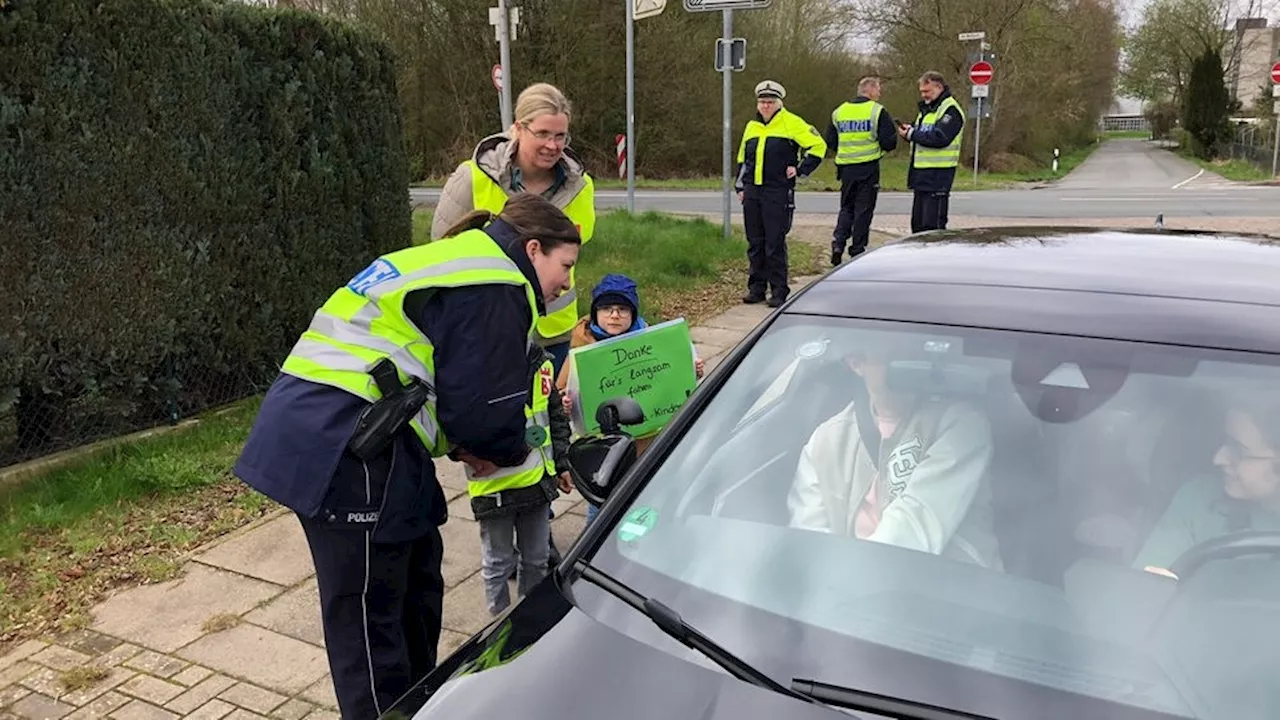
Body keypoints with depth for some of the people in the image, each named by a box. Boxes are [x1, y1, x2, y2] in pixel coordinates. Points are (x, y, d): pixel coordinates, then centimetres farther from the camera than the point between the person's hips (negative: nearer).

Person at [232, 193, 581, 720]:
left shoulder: (456, 262, 23)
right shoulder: (495, 290, -9)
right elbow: (482, 403, -12)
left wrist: (460, 444, 13)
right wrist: (511, 450, 8)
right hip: (341, 446, -10)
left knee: (417, 574, 20)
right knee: (367, 609, 1)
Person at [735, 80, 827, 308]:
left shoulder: (792, 123, -3)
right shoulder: (751, 126, 16)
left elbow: (818, 145, -2)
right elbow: (742, 159, 25)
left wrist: (801, 170, -5)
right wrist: (740, 186, 19)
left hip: (778, 193, -6)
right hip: (752, 193, 6)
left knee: (775, 244, -5)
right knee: (755, 243, 8)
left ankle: (779, 291, 3)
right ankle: (756, 288, 17)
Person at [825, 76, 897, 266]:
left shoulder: (839, 112, 7)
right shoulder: (878, 112, -7)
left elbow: (830, 141, 10)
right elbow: (889, 142, -11)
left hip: (846, 168, 4)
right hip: (869, 168, -4)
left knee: (846, 207, 17)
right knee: (864, 210, 5)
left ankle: (838, 241, -2)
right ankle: (857, 250, 7)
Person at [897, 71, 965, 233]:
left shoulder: (950, 110, -11)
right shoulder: (926, 108, 19)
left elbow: (940, 138, -23)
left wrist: (912, 134, -16)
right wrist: (909, 132, 1)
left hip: (938, 176, -9)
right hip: (921, 174, 9)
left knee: (933, 225, -9)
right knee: (918, 224, 14)